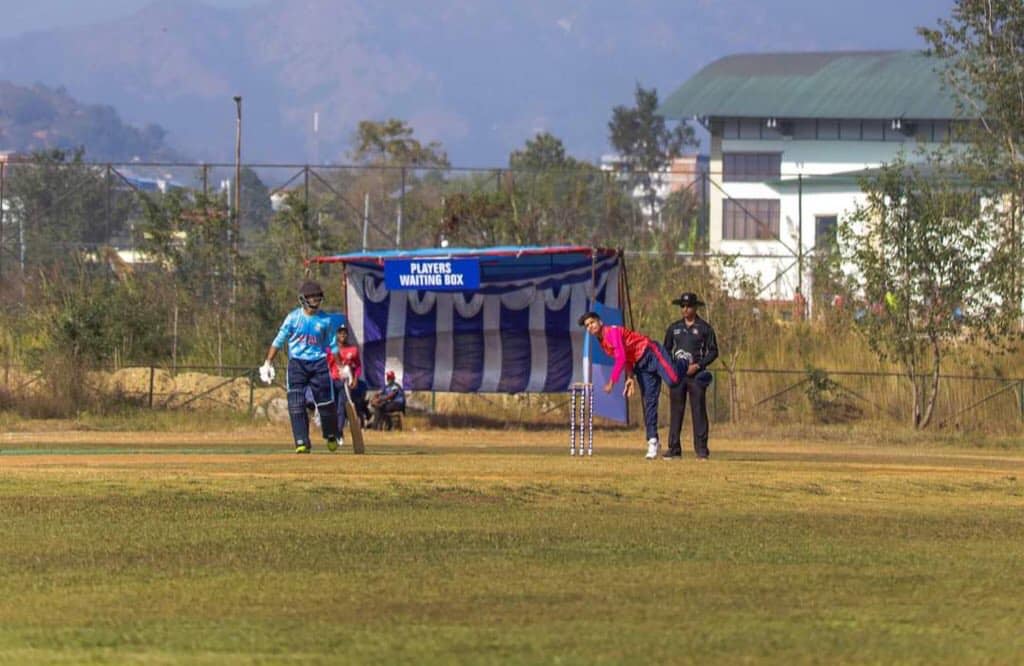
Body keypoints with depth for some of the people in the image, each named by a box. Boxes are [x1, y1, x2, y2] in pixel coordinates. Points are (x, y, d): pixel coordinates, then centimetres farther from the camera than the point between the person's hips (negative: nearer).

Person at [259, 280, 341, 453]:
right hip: (297, 363, -1)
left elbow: (331, 345, 15)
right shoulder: (293, 317, 1)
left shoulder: (325, 320, 5)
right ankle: (302, 442, -9)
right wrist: (268, 363, 2)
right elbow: (279, 341, 5)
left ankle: (331, 436, 25)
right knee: (296, 404, -10)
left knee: (326, 403, 0)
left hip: (319, 363, 1)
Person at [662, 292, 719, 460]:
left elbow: (713, 352, 2)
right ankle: (674, 448, 3)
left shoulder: (704, 328, 2)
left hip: (696, 375, -3)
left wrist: (698, 365, -11)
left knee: (699, 411, -6)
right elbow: (666, 350, 18)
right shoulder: (674, 327, 12)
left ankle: (701, 449, -4)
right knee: (675, 411, 1)